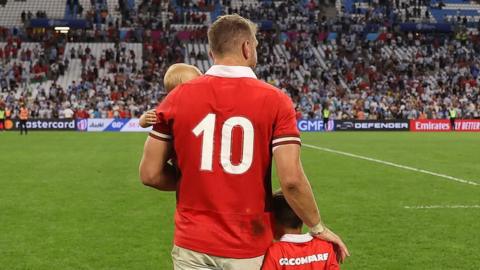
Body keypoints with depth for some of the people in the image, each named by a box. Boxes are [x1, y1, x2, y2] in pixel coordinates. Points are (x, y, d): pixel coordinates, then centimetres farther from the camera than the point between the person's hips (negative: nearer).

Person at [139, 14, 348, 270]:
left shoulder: (178, 97, -2)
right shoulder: (274, 100, -8)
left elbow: (150, 173, 0)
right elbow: (291, 179, -14)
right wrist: (318, 229, 1)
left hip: (192, 246, 2)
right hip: (249, 248, -1)